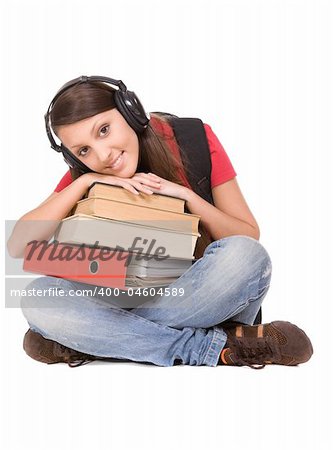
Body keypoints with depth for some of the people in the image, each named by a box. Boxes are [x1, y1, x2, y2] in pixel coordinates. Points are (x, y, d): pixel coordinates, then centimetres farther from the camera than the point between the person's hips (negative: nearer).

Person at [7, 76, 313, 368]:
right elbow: (18, 248, -14)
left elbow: (250, 238, -8)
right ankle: (217, 346, -25)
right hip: (128, 297, 2)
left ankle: (92, 341, -22)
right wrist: (84, 181, -22)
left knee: (244, 255, -34)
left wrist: (186, 195, -23)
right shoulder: (84, 175, -4)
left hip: (204, 296, -1)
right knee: (39, 297, -23)